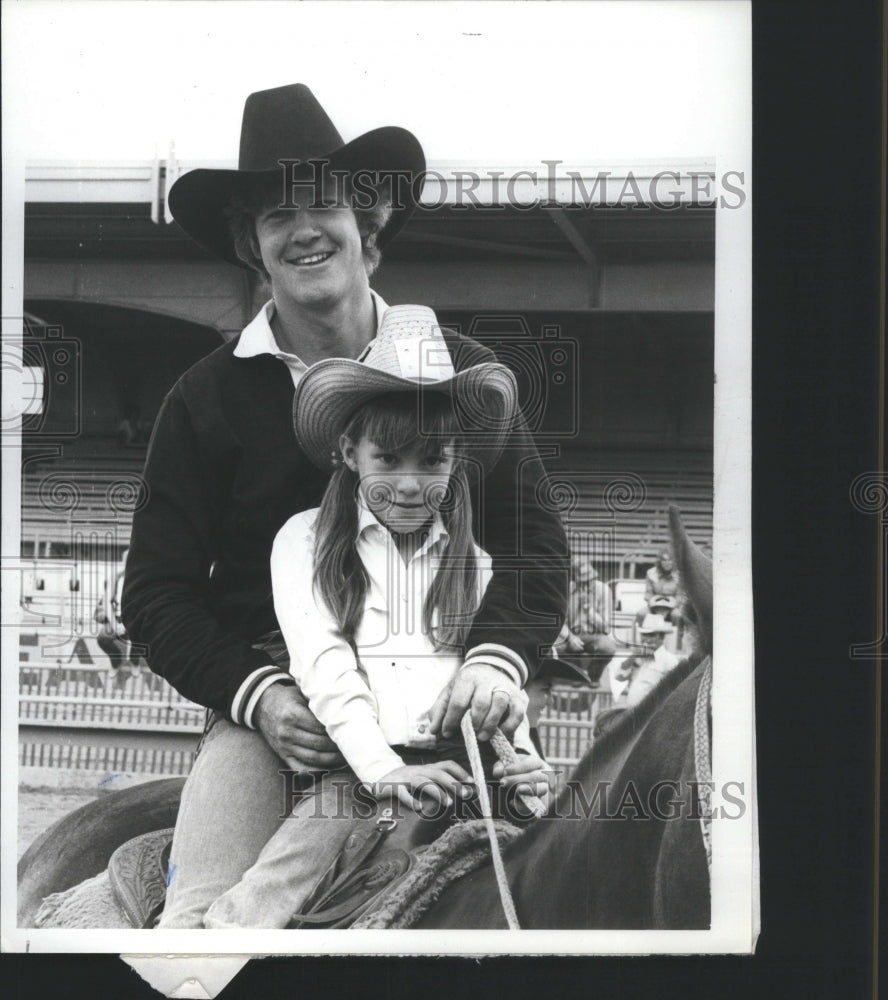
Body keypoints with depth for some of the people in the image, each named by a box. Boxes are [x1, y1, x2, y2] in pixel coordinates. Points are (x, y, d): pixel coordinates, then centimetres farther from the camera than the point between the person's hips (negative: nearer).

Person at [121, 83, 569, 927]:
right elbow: (158, 592, 5)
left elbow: (534, 543, 8)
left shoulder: (463, 373, 7)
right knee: (202, 916, -16)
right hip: (264, 702, 0)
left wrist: (496, 657, -13)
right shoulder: (206, 399, 5)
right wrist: (258, 695, -12)